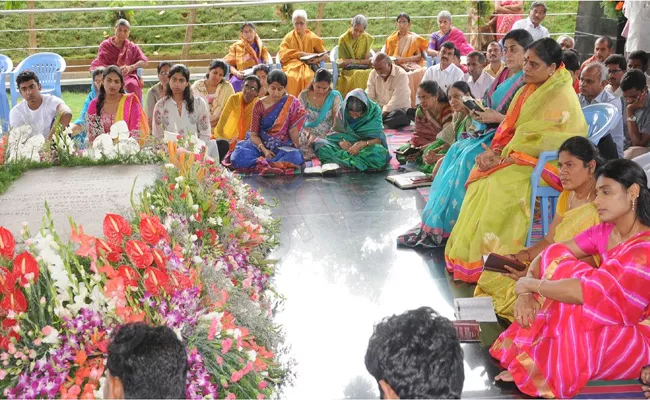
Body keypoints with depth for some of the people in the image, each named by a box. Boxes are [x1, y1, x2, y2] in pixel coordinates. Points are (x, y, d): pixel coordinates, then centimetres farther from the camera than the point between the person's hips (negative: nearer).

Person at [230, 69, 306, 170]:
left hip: (283, 147, -1)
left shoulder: (292, 103, -2)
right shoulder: (260, 105, 1)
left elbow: (293, 130, -3)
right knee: (238, 158, -27)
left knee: (294, 158, -37)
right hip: (261, 144, 1)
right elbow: (253, 134, -1)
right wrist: (264, 150, -17)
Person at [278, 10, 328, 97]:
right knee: (291, 77, -35)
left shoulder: (313, 38, 16)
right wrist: (302, 54, -8)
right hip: (292, 65, -1)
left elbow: (324, 55, 14)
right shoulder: (288, 37, 13)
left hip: (308, 65, 1)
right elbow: (283, 55, -1)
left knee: (309, 77, -35)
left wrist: (317, 59, -10)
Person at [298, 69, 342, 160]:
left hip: (327, 136, 0)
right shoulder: (304, 96, -1)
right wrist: (309, 134, -19)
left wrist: (326, 137, -21)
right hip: (307, 136, 0)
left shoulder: (334, 97, -1)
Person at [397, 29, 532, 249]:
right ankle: (435, 221, -18)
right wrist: (479, 112, 1)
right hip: (490, 131, 8)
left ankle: (443, 225, -22)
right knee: (456, 150, -15)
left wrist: (497, 118, -20)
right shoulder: (503, 76, 17)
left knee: (469, 156, -26)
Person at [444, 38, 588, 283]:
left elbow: (541, 143, -21)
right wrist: (496, 151, -7)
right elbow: (510, 128, 12)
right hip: (518, 157, 8)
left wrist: (502, 157, -19)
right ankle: (468, 254, -10)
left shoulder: (561, 99, -16)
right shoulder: (528, 91, 11)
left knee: (501, 183, -28)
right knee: (480, 179, -12)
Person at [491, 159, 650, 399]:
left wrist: (530, 284, -21)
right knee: (554, 257, -6)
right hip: (607, 323, 9)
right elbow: (549, 254, 2)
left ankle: (540, 368, -12)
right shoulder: (605, 231, 1)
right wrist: (525, 294, -17)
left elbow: (585, 291, -36)